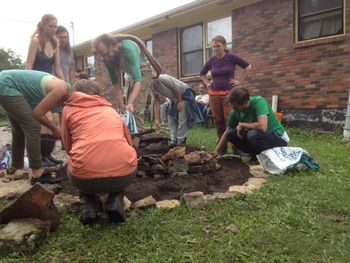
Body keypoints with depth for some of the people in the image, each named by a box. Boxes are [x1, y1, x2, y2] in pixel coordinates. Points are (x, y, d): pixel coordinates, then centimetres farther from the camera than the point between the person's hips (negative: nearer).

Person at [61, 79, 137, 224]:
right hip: (125, 173, 2)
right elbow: (128, 141, 34)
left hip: (86, 177, -1)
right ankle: (115, 202, 13)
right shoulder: (110, 109, 26)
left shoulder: (68, 108, 18)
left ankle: (88, 206, 11)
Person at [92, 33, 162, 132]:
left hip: (142, 73, -7)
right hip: (130, 76, 7)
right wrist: (121, 104, -18)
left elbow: (138, 79, -40)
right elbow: (115, 81, -9)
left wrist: (131, 103, -50)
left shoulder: (128, 48, -34)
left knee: (135, 110, -20)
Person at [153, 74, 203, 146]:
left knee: (182, 118, -12)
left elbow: (177, 88, -25)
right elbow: (156, 103, -3)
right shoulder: (153, 87, -3)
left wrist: (179, 102, -17)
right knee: (171, 118, 7)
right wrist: (157, 120, -8)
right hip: (175, 98, 9)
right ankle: (174, 141, 12)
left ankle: (181, 141, -8)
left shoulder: (162, 79, -28)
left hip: (185, 93, -9)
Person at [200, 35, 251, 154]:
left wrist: (239, 80, 1)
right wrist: (207, 83, 11)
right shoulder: (212, 60, 7)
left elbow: (248, 67, 5)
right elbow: (202, 74, 24)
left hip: (229, 93, -4)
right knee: (218, 121, 4)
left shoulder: (231, 57, -3)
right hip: (214, 94, 4)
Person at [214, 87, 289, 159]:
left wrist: (242, 125, -23)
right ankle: (257, 155, 4)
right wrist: (216, 151, 0)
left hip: (279, 138, -6)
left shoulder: (258, 101, -25)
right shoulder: (235, 111, -7)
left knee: (253, 134, -34)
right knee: (231, 133, -7)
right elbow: (227, 132, 5)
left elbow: (262, 127, -39)